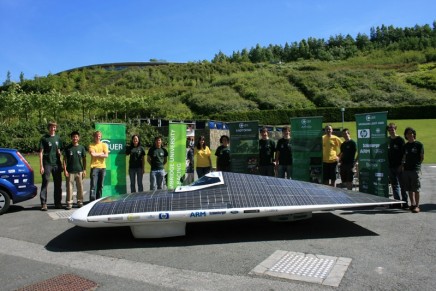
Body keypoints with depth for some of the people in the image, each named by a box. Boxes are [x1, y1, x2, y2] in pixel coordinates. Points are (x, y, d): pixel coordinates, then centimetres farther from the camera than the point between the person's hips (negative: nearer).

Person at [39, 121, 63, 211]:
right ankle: (43, 203, -1)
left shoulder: (58, 138, 12)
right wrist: (41, 166, -10)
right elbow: (41, 152, -3)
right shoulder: (44, 138, -1)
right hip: (47, 164, -4)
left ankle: (58, 203, 16)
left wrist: (60, 164, 12)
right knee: (45, 183, -5)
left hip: (56, 164, 4)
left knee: (58, 184, 7)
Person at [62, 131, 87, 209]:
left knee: (80, 187, 6)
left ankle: (80, 201, 18)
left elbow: (84, 159, 8)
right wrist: (65, 170, -6)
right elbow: (64, 160, 2)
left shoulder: (81, 148, 5)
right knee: (69, 187, 0)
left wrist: (84, 170, 3)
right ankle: (69, 203, 7)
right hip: (70, 171, -1)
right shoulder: (67, 148, 2)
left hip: (79, 171, 1)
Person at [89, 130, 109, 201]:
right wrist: (101, 153, -2)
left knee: (100, 185, 7)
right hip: (94, 167, -2)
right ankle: (92, 200, -9)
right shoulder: (91, 145, 5)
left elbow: (106, 155, -2)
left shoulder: (104, 145, 10)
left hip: (102, 167, 3)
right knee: (93, 185, -8)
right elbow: (92, 154, -12)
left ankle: (99, 200, 15)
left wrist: (97, 154, -7)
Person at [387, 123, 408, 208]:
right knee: (394, 185, 10)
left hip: (399, 166, -5)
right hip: (391, 166, 5)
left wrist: (401, 165, -13)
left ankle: (404, 202, 6)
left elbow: (404, 154, -7)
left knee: (402, 185, 0)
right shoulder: (388, 140, 10)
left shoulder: (400, 140, -5)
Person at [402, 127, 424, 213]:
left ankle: (417, 206, 5)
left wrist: (417, 164, 1)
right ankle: (412, 204, 18)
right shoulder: (405, 146, 13)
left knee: (416, 189, -2)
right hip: (406, 169, 5)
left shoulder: (419, 144, 0)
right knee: (409, 189, 9)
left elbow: (422, 158, 2)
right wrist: (403, 165, 7)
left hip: (415, 169, -5)